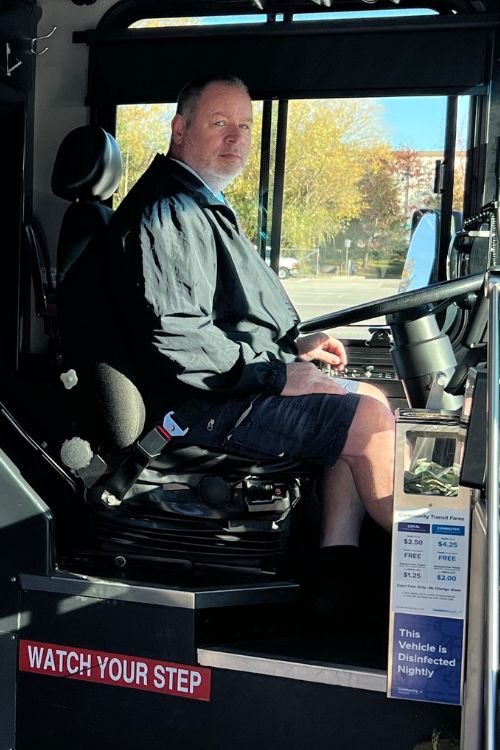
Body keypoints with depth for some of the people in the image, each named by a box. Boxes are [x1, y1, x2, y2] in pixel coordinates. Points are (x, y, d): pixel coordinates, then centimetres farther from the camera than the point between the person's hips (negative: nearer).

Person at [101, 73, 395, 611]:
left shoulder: (205, 207, 21)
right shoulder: (164, 212, -15)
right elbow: (175, 335, -26)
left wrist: (294, 345, 15)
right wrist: (276, 373, -20)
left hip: (248, 381, 11)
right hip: (197, 405, -11)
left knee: (369, 401, 9)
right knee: (368, 419, -16)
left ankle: (337, 563, -1)